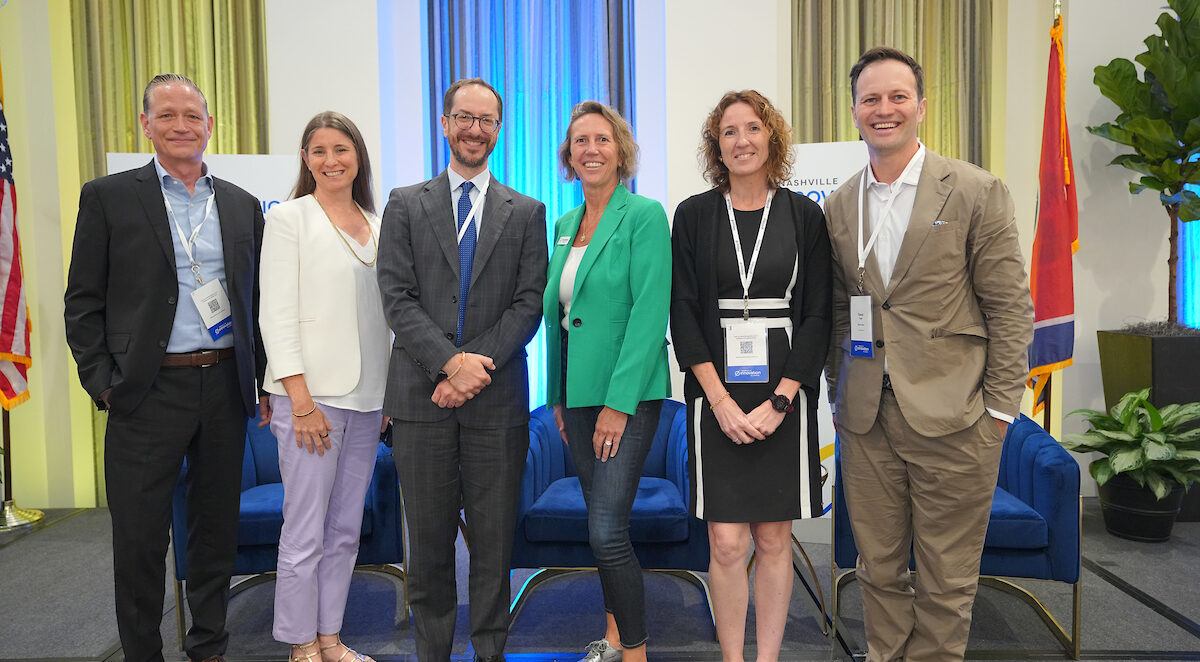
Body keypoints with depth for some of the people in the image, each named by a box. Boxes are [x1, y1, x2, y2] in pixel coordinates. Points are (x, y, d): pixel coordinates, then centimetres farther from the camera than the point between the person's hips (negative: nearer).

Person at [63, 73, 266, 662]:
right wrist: (102, 383, -7)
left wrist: (262, 379, 7)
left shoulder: (242, 206, 10)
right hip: (148, 392, -3)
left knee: (217, 530, 13)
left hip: (225, 387, 3)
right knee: (140, 539, 5)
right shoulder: (107, 197, 1)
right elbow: (83, 303, 0)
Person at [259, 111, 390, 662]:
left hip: (367, 397, 5)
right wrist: (301, 399, -15)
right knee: (305, 532, 0)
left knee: (345, 529, 11)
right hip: (311, 394, -5)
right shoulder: (289, 218, -1)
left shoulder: (377, 223, 14)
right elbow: (276, 313, -8)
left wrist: (389, 392, 10)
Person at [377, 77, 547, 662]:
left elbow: (529, 303, 0)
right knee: (428, 540, 9)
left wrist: (476, 367, -12)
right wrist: (450, 362, -15)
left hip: (497, 400, 0)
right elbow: (397, 299, -1)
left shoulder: (526, 213, 9)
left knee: (494, 539, 7)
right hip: (421, 396, 0)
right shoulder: (405, 205, 8)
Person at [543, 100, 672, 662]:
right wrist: (557, 394, 12)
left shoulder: (645, 215, -9)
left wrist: (618, 403, -18)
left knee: (607, 529, -9)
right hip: (578, 391, 7)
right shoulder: (565, 223, 13)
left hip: (628, 393, -7)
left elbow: (650, 314, -15)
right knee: (598, 523, 15)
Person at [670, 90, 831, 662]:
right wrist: (721, 399, -10)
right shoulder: (694, 216, 4)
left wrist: (778, 401, -10)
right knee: (727, 544, 0)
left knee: (774, 540, 8)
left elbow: (818, 316, 0)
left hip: (783, 398, 1)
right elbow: (683, 314, 0)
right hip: (716, 398, 0)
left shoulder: (805, 215, 4)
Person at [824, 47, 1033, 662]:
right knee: (878, 568, 15)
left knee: (946, 579, 9)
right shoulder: (839, 206, 8)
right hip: (866, 418, 4)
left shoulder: (977, 191, -4)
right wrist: (840, 395, 9)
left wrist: (1000, 408, -6)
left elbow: (1010, 307, -4)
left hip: (951, 416, -3)